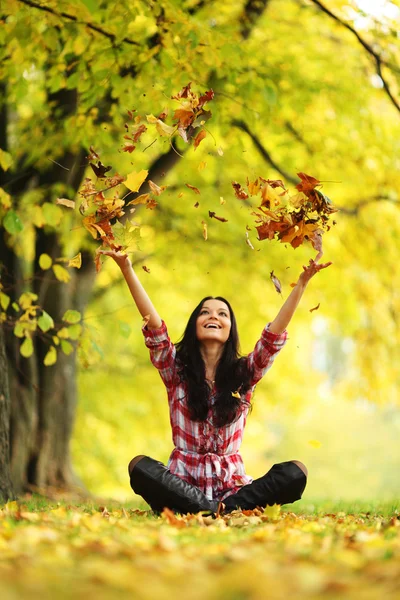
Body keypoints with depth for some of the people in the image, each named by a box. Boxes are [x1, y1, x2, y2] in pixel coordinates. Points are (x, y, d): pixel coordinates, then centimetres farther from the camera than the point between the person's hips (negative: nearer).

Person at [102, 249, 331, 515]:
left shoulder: (245, 373, 10)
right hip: (182, 485, -1)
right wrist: (127, 270, -16)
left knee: (295, 473, -25)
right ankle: (215, 510, -32)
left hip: (232, 485, 1)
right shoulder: (176, 369, 7)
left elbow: (276, 332, -1)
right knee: (140, 467, -32)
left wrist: (302, 282, -12)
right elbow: (154, 325, -5)